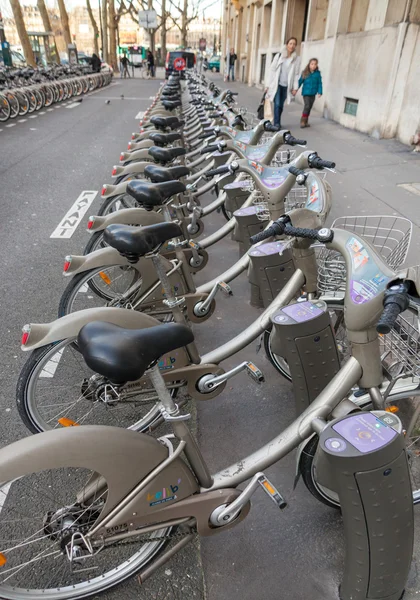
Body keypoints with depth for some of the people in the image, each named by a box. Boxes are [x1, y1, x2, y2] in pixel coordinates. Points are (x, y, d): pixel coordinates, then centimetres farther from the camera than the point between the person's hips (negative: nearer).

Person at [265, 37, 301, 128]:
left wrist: (295, 87, -2)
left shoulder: (297, 59, 6)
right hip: (277, 84, -2)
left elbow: (296, 74, 6)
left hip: (287, 86, 2)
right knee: (277, 104, -14)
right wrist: (269, 85, -2)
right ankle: (276, 123, -12)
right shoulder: (279, 56, 4)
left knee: (281, 105, 5)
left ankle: (277, 122, 17)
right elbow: (272, 70, 3)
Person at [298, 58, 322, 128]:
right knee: (307, 106, -15)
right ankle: (302, 121, -7)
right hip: (306, 93, -3)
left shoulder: (318, 73, 0)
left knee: (310, 107, 9)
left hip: (313, 93, 3)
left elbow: (319, 83, 1)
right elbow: (300, 82, 0)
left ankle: (306, 121, 19)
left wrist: (320, 92, -6)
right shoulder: (305, 73, -4)